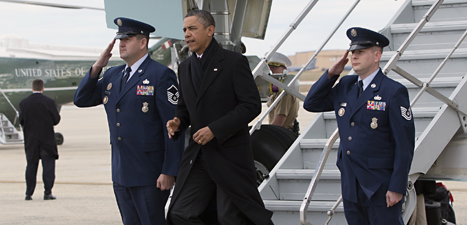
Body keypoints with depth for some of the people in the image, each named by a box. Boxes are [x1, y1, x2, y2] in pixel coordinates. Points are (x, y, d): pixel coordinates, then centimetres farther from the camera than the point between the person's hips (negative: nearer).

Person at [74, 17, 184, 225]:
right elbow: (81, 100, 15)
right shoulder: (113, 75, 14)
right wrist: (96, 67, 1)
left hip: (150, 175, -7)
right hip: (121, 175, 7)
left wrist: (169, 172, -17)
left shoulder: (161, 75, -8)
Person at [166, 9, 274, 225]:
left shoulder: (234, 61, -8)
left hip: (230, 153, -6)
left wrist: (215, 130, -19)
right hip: (198, 155, 6)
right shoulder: (185, 67, 13)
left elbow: (251, 105, -13)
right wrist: (177, 122, -2)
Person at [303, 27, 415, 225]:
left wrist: (397, 187, -15)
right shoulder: (345, 86, 10)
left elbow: (405, 145, -11)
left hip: (381, 186, -6)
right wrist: (330, 74, 2)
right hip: (351, 185, 6)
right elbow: (311, 103, 15)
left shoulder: (393, 92, -10)